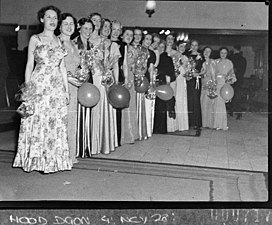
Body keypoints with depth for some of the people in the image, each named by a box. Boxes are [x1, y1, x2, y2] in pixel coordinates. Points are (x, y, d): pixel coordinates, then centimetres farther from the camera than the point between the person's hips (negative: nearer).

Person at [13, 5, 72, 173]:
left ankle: (54, 160, 13)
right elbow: (29, 65, 2)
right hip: (38, 85, -3)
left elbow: (62, 67, 14)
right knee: (38, 121, -2)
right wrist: (27, 89, -6)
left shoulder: (59, 40, 14)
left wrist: (66, 89, 9)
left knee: (56, 123, 3)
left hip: (57, 87, 3)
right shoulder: (35, 39, 4)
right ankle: (38, 160, 9)